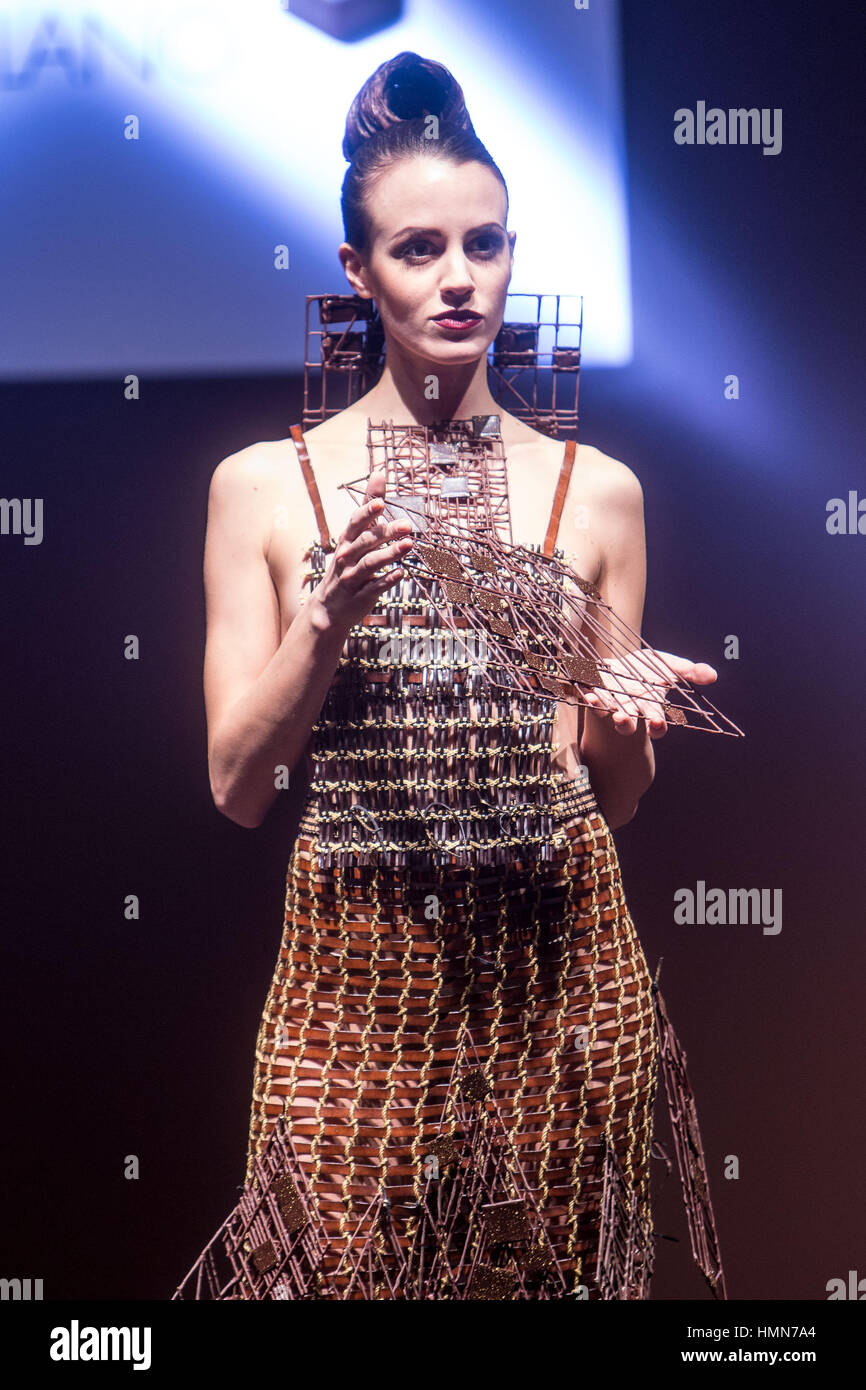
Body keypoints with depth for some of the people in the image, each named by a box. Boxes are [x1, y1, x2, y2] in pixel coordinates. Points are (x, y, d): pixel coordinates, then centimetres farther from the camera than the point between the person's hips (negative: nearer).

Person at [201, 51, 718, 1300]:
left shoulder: (598, 491, 2)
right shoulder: (264, 486, -1)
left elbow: (609, 799, 8)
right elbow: (237, 787, -2)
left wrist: (621, 729, -14)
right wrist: (328, 622, -16)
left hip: (557, 966, 1)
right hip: (358, 971, -1)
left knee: (556, 1270, 10)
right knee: (353, 1270, 9)